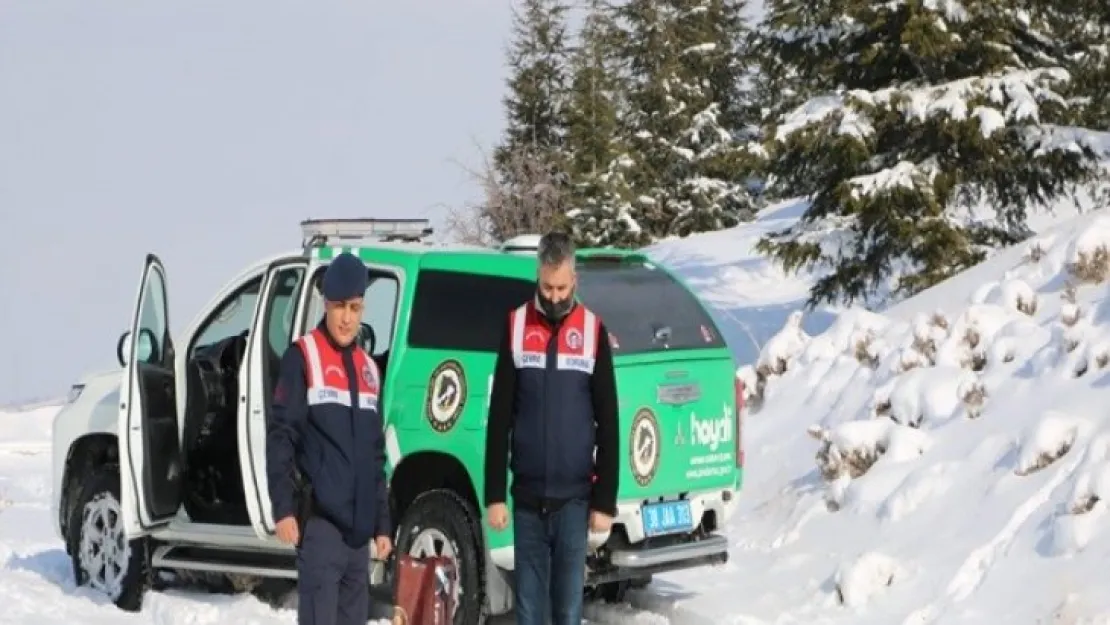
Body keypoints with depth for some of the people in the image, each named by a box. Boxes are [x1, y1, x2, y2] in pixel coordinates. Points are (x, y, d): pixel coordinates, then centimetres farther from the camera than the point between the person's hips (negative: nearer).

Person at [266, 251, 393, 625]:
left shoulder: (369, 369, 17)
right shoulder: (302, 358, -3)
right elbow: (280, 436, -8)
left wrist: (382, 524, 18)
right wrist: (283, 508, -16)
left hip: (358, 526, 7)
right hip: (318, 520, -7)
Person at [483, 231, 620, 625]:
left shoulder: (593, 331, 1)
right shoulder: (515, 327, 4)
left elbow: (607, 424, 3)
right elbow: (499, 418, 5)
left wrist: (605, 500, -1)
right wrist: (494, 494, 0)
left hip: (575, 497, -1)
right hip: (527, 496, 1)